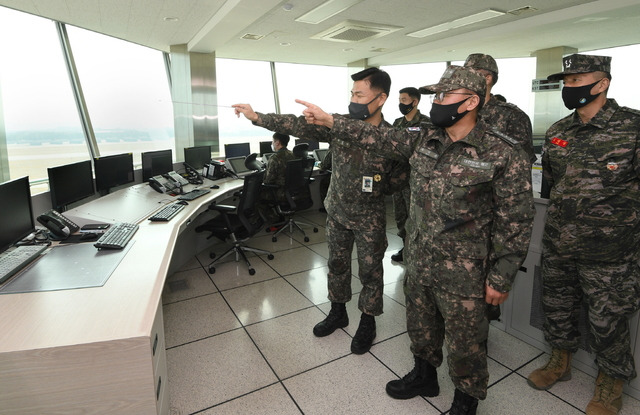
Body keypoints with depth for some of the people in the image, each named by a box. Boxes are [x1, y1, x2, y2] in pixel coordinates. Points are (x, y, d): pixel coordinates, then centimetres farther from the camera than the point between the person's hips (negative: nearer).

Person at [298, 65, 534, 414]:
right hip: (417, 261, 6)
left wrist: (501, 278, -12)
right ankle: (424, 376, 51)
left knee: (464, 342, 13)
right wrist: (327, 120, -1)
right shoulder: (423, 141, 2)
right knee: (420, 327, 24)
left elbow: (516, 221, -13)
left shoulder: (504, 154, -15)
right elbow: (379, 138, 3)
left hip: (463, 272, -5)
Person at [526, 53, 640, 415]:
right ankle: (560, 362, 42)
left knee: (608, 321, 10)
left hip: (609, 252, -5)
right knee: (557, 306, 19)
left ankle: (611, 384, 35)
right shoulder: (557, 132, 5)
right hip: (558, 246, 5)